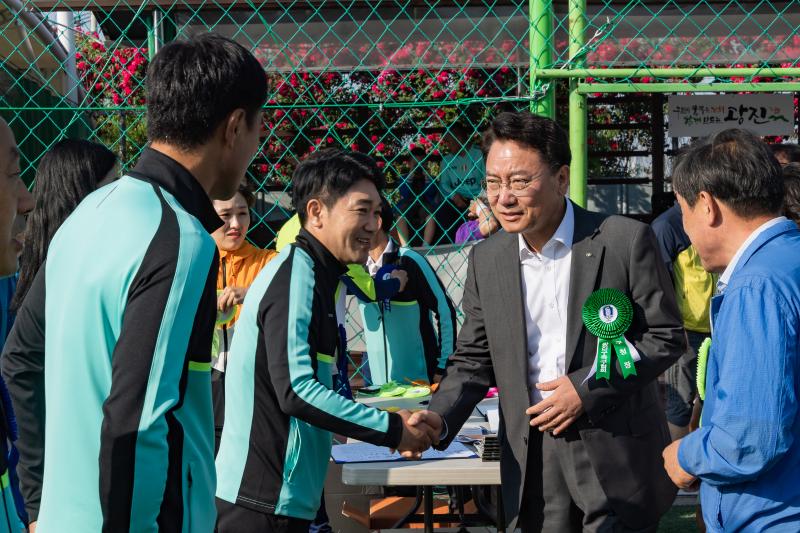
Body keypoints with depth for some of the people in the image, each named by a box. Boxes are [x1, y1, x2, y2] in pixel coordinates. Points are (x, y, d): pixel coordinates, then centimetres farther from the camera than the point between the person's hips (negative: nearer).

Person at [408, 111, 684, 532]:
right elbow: (474, 360, 9)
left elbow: (666, 337, -5)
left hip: (614, 452, -3)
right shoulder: (486, 259, 5)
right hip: (532, 458, 3)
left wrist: (588, 388, -14)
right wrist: (440, 419, -9)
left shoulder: (626, 241, -8)